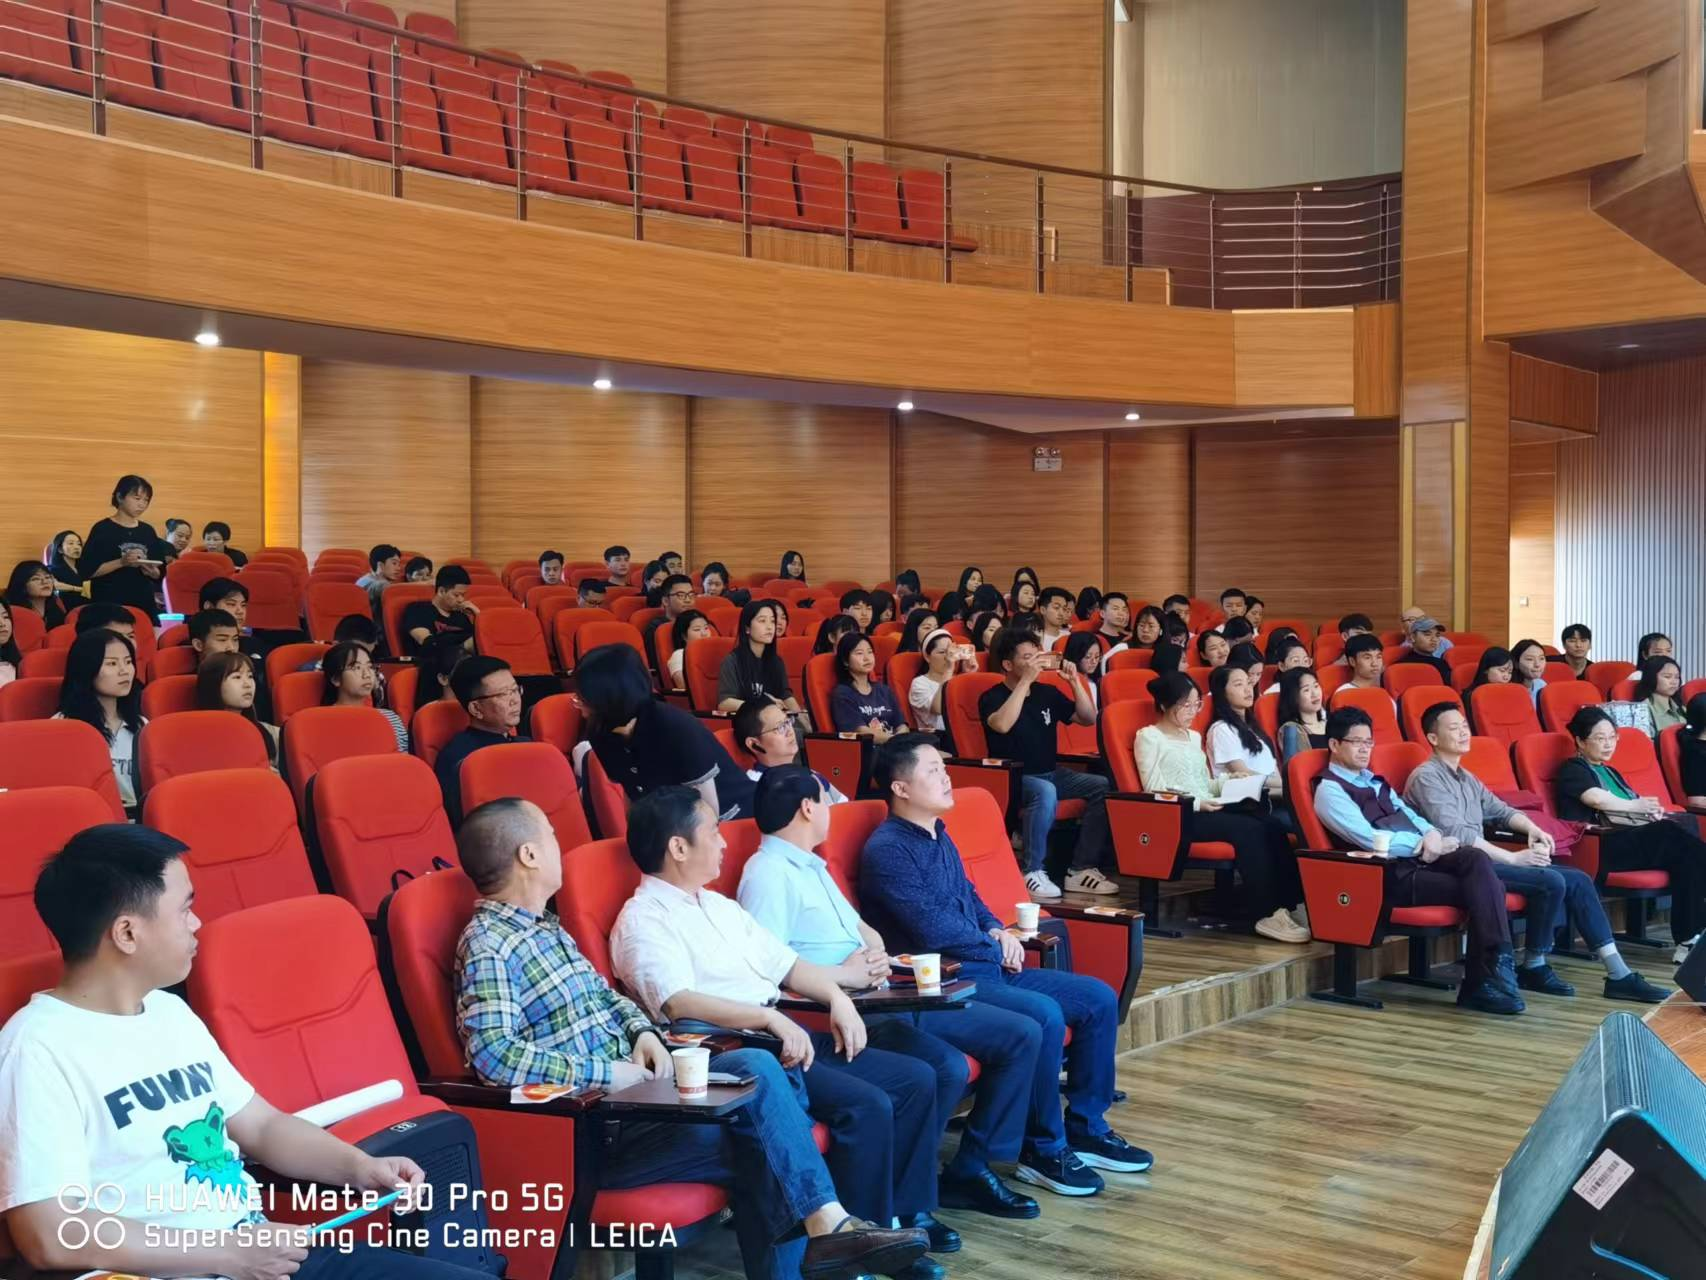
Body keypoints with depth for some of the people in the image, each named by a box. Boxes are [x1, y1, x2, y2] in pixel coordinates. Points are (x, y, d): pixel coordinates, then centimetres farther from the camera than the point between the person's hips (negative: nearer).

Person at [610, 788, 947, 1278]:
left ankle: (905, 1211, 12)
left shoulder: (718, 905, 19)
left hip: (784, 1034, 9)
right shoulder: (643, 920, -9)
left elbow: (783, 962, 21)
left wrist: (836, 996, 3)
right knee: (867, 1105, -25)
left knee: (915, 1079, 1)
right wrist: (772, 1019, -29)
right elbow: (678, 1003, -24)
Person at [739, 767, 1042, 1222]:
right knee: (946, 1067, -33)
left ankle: (970, 1168, 8)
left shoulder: (811, 866, 22)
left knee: (1021, 1034, 4)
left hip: (881, 1000, 10)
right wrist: (844, 974, -18)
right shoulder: (768, 874, -10)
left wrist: (875, 953, 2)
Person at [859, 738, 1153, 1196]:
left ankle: (1087, 1128, 13)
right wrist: (997, 950, -7)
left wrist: (997, 930, 5)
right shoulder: (887, 850, -15)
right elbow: (935, 931, -21)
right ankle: (1043, 1150, -12)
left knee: (1098, 998, 3)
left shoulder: (939, 835, 14)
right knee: (1043, 1015, -30)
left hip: (985, 968, 10)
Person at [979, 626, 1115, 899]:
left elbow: (1089, 719, 11)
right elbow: (1002, 725, -29)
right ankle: (1032, 872, -27)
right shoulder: (992, 697, -6)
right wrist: (1026, 681, -27)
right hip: (1012, 779, -6)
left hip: (1053, 774, 7)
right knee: (1045, 791, -38)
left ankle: (1081, 869, -10)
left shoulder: (1047, 693, 12)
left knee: (1104, 787, -15)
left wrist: (1075, 681, -3)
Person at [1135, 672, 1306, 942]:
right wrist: (1196, 803, -18)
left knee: (1273, 825, -19)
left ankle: (1289, 904, -23)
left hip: (1208, 808, 7)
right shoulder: (1149, 737, 0)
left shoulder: (1194, 736, 23)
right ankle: (1264, 915, -27)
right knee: (1248, 829, -29)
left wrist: (1229, 783, 2)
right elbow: (1154, 792, -8)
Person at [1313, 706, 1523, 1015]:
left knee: (1477, 860, -24)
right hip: (1392, 874, -7)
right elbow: (1369, 839, -14)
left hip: (1419, 859, 7)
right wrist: (1423, 843, -12)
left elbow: (1408, 815, 19)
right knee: (1481, 889, -22)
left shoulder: (1374, 781, 25)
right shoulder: (1329, 790, -3)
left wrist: (1432, 834, -4)